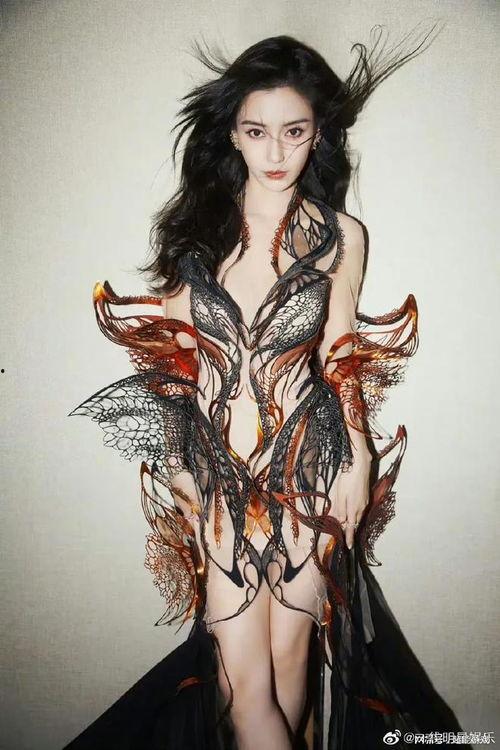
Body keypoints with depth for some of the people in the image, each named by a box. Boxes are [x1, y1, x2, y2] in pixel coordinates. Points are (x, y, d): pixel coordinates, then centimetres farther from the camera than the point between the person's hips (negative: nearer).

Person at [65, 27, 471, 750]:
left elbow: (341, 357, 7)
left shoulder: (340, 236, 1)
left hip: (310, 466, 0)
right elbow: (176, 349, 7)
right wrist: (176, 461, 5)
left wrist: (360, 460, 1)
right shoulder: (195, 224, 3)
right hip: (219, 471, 1)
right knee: (242, 674, 0)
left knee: (292, 650, 10)